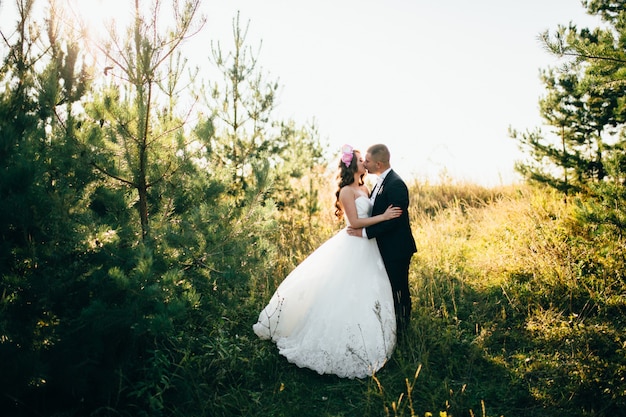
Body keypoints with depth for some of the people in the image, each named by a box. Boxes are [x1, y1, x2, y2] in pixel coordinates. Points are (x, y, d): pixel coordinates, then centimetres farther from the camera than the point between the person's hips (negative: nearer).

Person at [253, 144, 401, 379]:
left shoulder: (365, 189, 11)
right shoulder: (346, 191, -14)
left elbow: (370, 213, 13)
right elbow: (355, 222, -19)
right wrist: (383, 217, -18)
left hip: (366, 247, 8)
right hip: (352, 248, -8)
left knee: (365, 294, 15)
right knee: (345, 294, -2)